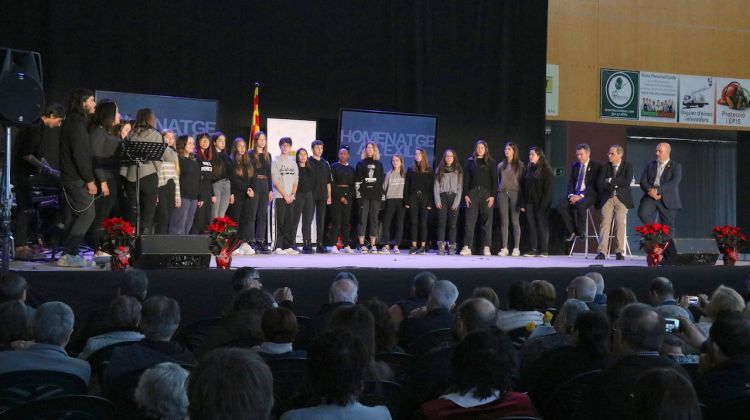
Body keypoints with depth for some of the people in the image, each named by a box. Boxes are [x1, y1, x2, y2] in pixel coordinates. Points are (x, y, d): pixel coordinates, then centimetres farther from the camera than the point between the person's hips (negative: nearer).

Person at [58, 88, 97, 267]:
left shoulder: (73, 122, 17)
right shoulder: (77, 124, -15)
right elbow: (80, 155, -21)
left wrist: (88, 178, 15)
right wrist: (90, 180, -18)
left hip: (70, 177, 10)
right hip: (77, 179, -10)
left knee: (73, 215, 11)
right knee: (87, 214, -9)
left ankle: (69, 254, 14)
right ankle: (68, 254, -10)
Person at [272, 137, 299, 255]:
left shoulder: (293, 163, 16)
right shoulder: (275, 162, 0)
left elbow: (296, 181, 15)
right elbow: (275, 181, -5)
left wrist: (292, 194, -1)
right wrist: (285, 195, -9)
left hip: (291, 197, 5)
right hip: (279, 196, -5)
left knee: (290, 222, 2)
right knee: (281, 222, -8)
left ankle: (289, 246, 4)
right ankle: (279, 247, -8)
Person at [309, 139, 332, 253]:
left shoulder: (325, 163, 14)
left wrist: (329, 196, 11)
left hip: (322, 196, 4)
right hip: (311, 196, -4)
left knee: (321, 220, 4)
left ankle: (320, 244, 7)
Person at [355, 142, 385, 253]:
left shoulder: (379, 164, 15)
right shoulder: (361, 164, 9)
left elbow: (382, 181, 13)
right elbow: (358, 181, 3)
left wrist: (382, 195, 6)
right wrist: (358, 195, -7)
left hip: (376, 195, 2)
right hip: (364, 195, -2)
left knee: (374, 219, 1)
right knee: (363, 219, -4)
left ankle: (373, 245, 2)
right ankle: (362, 244, -3)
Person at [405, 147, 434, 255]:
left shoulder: (429, 171, 5)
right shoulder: (411, 170, 10)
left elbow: (431, 187, 1)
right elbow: (406, 186, 7)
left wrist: (430, 202, -8)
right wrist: (406, 201, -2)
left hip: (424, 198, -1)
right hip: (413, 198, 1)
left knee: (423, 223, 0)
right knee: (413, 222, -1)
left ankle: (423, 246, 3)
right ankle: (414, 246, -1)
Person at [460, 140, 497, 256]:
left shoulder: (491, 163, 6)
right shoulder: (470, 162, 10)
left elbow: (494, 180, 2)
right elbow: (466, 179, 7)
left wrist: (493, 195, -7)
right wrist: (465, 194, -2)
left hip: (486, 194, -1)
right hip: (472, 193, 1)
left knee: (487, 221, -1)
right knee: (470, 220, -4)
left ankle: (486, 248, 1)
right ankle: (467, 247, -5)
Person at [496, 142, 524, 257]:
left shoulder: (520, 165, 5)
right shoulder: (500, 165, 15)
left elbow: (523, 180, 2)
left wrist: (521, 196, -6)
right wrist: (498, 192, 7)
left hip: (515, 193, -3)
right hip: (502, 193, 3)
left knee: (515, 221, -3)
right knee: (504, 222, 0)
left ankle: (516, 248, -1)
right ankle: (504, 248, 1)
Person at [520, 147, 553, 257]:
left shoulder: (545, 170, -3)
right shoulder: (528, 169, 14)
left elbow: (548, 189, -9)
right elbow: (523, 187, 12)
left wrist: (543, 204, -16)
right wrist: (523, 203, 5)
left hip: (541, 203, -5)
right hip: (529, 202, 5)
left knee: (542, 225, -2)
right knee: (531, 226, 3)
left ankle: (543, 250, 1)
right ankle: (532, 249, 5)